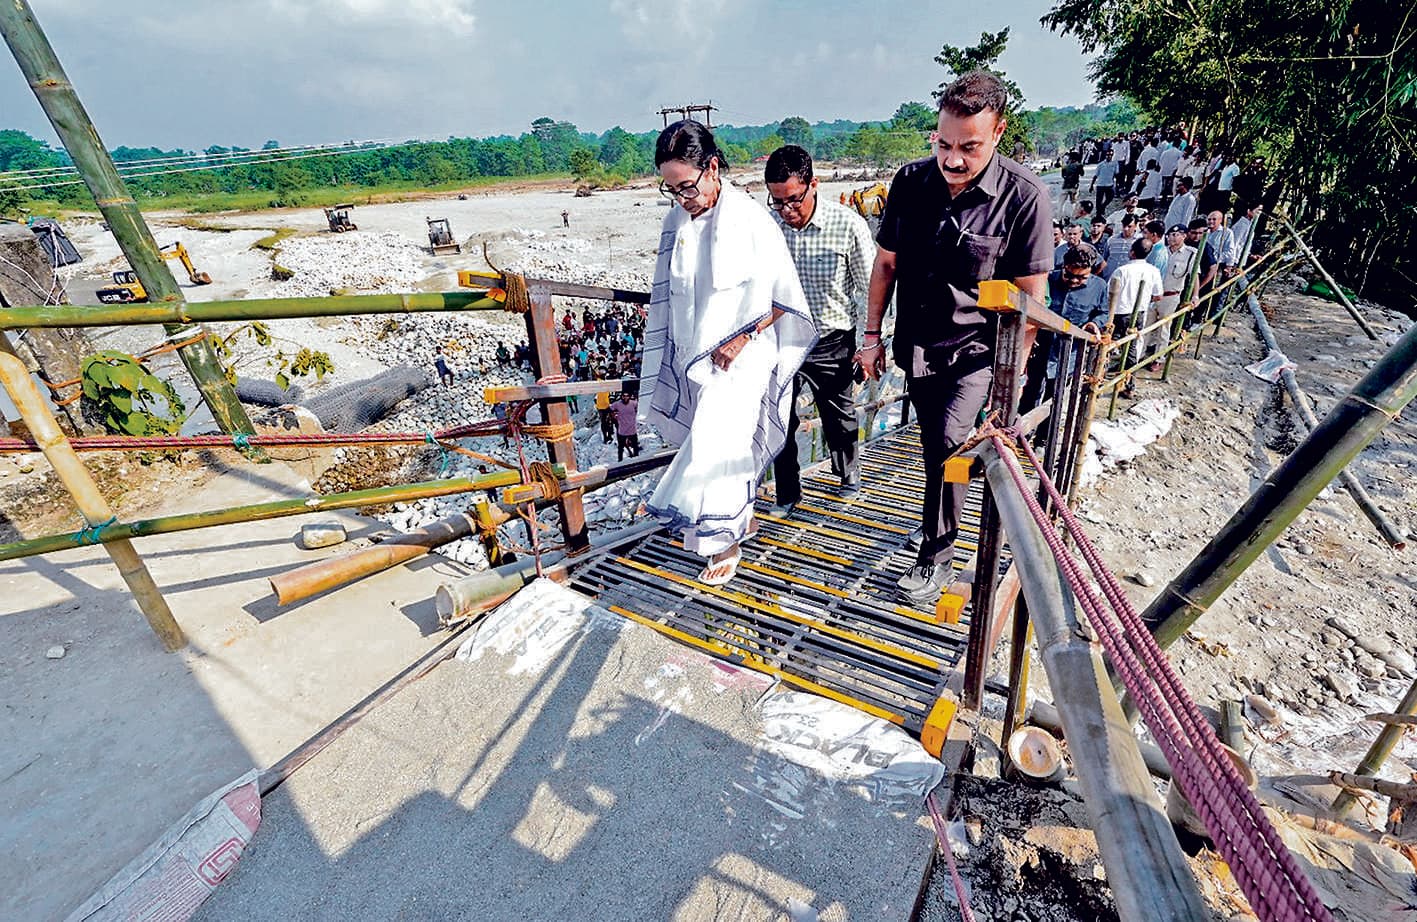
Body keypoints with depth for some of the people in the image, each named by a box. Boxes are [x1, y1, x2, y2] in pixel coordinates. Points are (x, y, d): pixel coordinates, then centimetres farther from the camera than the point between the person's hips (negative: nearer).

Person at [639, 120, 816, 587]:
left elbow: (782, 297, -9)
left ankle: (722, 544, 11)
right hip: (693, 358, 5)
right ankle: (740, 518, 35)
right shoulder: (676, 221, 4)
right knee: (727, 448, 15)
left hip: (740, 357, -5)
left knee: (713, 451, -8)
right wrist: (671, 361, 14)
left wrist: (741, 339, -16)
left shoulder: (750, 219, -13)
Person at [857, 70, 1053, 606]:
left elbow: (1030, 296, -9)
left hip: (977, 347, -4)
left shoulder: (1025, 197, -14)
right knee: (933, 444, 16)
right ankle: (939, 519, 41)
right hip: (917, 345, 4)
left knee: (948, 440, -19)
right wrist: (871, 335, 6)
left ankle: (936, 554, 0)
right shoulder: (910, 181, -3)